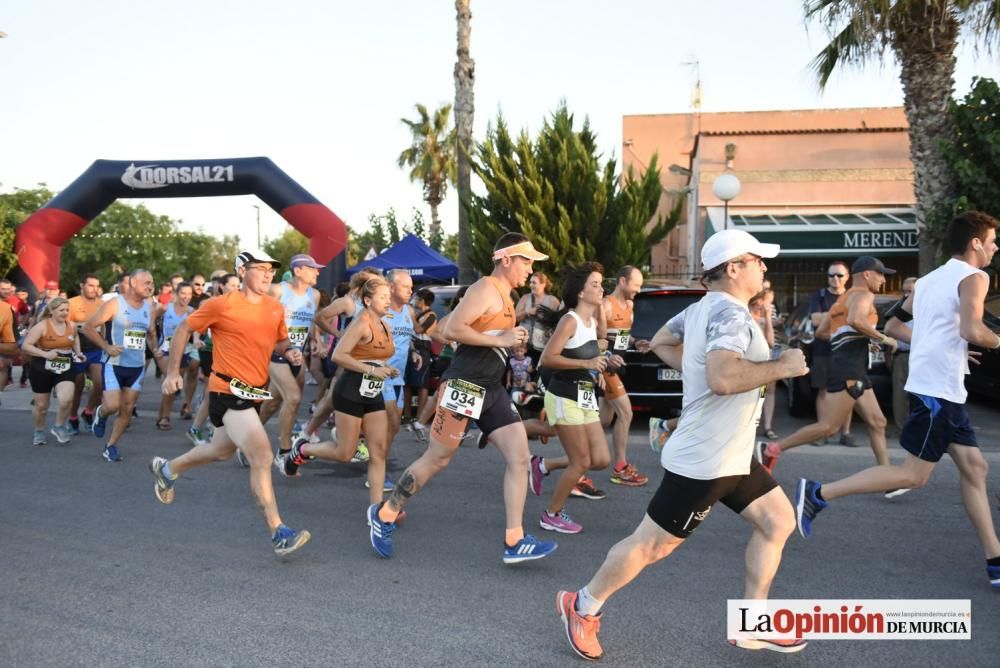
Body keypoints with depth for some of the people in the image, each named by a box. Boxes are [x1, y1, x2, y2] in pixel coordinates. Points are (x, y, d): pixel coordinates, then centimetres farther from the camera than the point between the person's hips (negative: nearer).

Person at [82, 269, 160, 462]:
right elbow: (88, 328, -8)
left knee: (127, 410, 5)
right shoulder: (114, 304, -10)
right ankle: (100, 414, 22)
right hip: (115, 364, -5)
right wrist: (107, 347, -15)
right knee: (112, 405, -14)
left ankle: (111, 446, 20)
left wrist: (154, 349, 1)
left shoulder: (149, 307, 5)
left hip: (137, 366, 5)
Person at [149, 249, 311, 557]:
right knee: (262, 456, -16)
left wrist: (290, 351, -5)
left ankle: (166, 469, 52)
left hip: (254, 392, 8)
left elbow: (281, 340, 19)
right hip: (228, 391, -8)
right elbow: (184, 329, -1)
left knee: (222, 450, 26)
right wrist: (173, 372, -3)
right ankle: (278, 533, -12)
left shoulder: (276, 308, 4)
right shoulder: (222, 305, -12)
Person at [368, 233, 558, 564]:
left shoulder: (504, 296, 17)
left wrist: (513, 340, 10)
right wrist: (500, 340, -19)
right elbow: (452, 329, -22)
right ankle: (385, 514, 20)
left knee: (520, 456, -1)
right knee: (436, 459, 1)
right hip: (464, 385, -9)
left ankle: (514, 542, 1)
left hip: (491, 389, 9)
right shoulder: (486, 289, -12)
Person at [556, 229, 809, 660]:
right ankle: (583, 607, 21)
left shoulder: (702, 308, 7)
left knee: (778, 521, 14)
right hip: (703, 462, -10)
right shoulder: (731, 313, -21)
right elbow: (723, 378, -36)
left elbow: (660, 343, 22)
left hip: (729, 456, 10)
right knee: (652, 544, 3)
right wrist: (781, 367, -24)